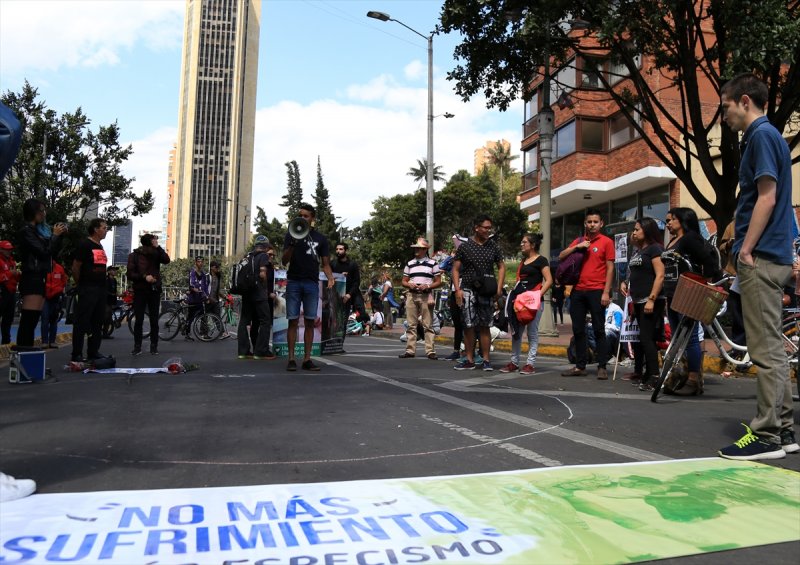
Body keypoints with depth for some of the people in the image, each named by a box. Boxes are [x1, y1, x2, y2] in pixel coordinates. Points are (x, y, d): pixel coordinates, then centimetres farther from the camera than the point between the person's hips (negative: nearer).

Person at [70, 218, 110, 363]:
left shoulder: (100, 246, 17)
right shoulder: (85, 245, -8)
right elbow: (75, 267, -9)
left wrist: (104, 284, 15)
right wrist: (80, 284, 0)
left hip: (100, 288, 8)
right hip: (88, 289, -8)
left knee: (97, 322, 11)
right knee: (82, 322, -6)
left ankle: (93, 352, 18)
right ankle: (77, 354, -2)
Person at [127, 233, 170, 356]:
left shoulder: (156, 254, 6)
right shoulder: (134, 255, 0)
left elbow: (167, 260, -14)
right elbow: (130, 274, -6)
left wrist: (158, 247, -15)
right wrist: (144, 277, -18)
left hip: (154, 291, 2)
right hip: (140, 291, -1)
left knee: (154, 320, 3)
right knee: (138, 320, 0)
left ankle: (154, 346, 8)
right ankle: (137, 346, 7)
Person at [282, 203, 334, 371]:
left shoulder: (320, 238, 10)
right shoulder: (291, 235, 7)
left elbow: (325, 264, 9)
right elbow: (284, 260, -1)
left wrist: (330, 278, -10)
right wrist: (292, 244, -17)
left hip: (312, 283, 1)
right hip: (294, 282, -1)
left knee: (310, 321, 1)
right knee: (293, 321, -2)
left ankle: (307, 359, 5)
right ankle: (291, 359, 1)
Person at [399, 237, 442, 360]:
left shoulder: (432, 263, 5)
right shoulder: (409, 264, 14)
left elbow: (438, 282, 4)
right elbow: (404, 282, 16)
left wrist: (427, 286, -13)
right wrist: (409, 285, -7)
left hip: (426, 296, -3)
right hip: (411, 295, 3)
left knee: (428, 325, -4)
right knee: (411, 325, 4)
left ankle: (430, 351, -2)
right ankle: (410, 350, 8)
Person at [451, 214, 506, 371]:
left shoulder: (493, 246, 8)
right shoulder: (464, 246, 1)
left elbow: (501, 266, 13)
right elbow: (456, 269, 2)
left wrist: (499, 287, 1)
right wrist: (457, 289, -9)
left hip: (487, 292, 2)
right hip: (468, 290, -1)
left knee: (485, 327, 4)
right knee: (468, 326, 1)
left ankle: (486, 360, 9)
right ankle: (469, 360, 10)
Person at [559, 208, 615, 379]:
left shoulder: (606, 242, 2)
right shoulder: (578, 241, 15)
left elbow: (610, 268, -3)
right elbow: (561, 257, 8)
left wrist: (606, 292, -10)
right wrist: (577, 247, -7)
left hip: (596, 291, -5)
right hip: (578, 291, 5)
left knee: (599, 329, -2)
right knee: (578, 330, 7)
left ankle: (602, 367, 3)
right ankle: (580, 366, 15)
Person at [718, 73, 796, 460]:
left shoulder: (762, 135, -9)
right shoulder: (763, 136, 20)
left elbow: (767, 198, -17)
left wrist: (746, 250, -15)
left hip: (761, 258, -10)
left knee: (766, 349, -7)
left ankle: (766, 436, -1)